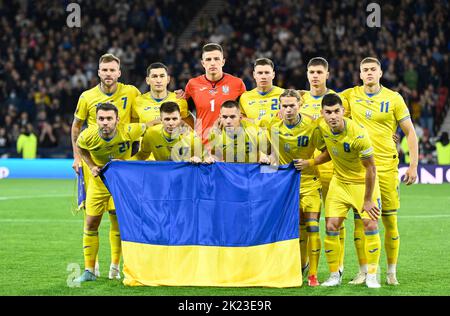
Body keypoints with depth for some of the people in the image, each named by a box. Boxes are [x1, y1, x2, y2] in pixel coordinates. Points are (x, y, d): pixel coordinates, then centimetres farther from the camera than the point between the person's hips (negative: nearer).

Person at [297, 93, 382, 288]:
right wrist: (310, 163, -5)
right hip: (339, 181, 5)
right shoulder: (322, 127, -13)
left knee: (370, 225, -13)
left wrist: (367, 200, -18)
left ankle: (371, 275, 1)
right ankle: (334, 275, 8)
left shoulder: (358, 134, -30)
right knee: (331, 226, -4)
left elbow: (370, 168, -22)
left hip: (363, 182, -4)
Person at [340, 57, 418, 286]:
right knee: (360, 220, 0)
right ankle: (363, 271, 8)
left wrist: (413, 166, -2)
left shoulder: (393, 98, 1)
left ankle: (391, 272, 12)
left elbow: (410, 132, 3)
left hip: (386, 166, -1)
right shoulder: (351, 95, 5)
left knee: (390, 221, 1)